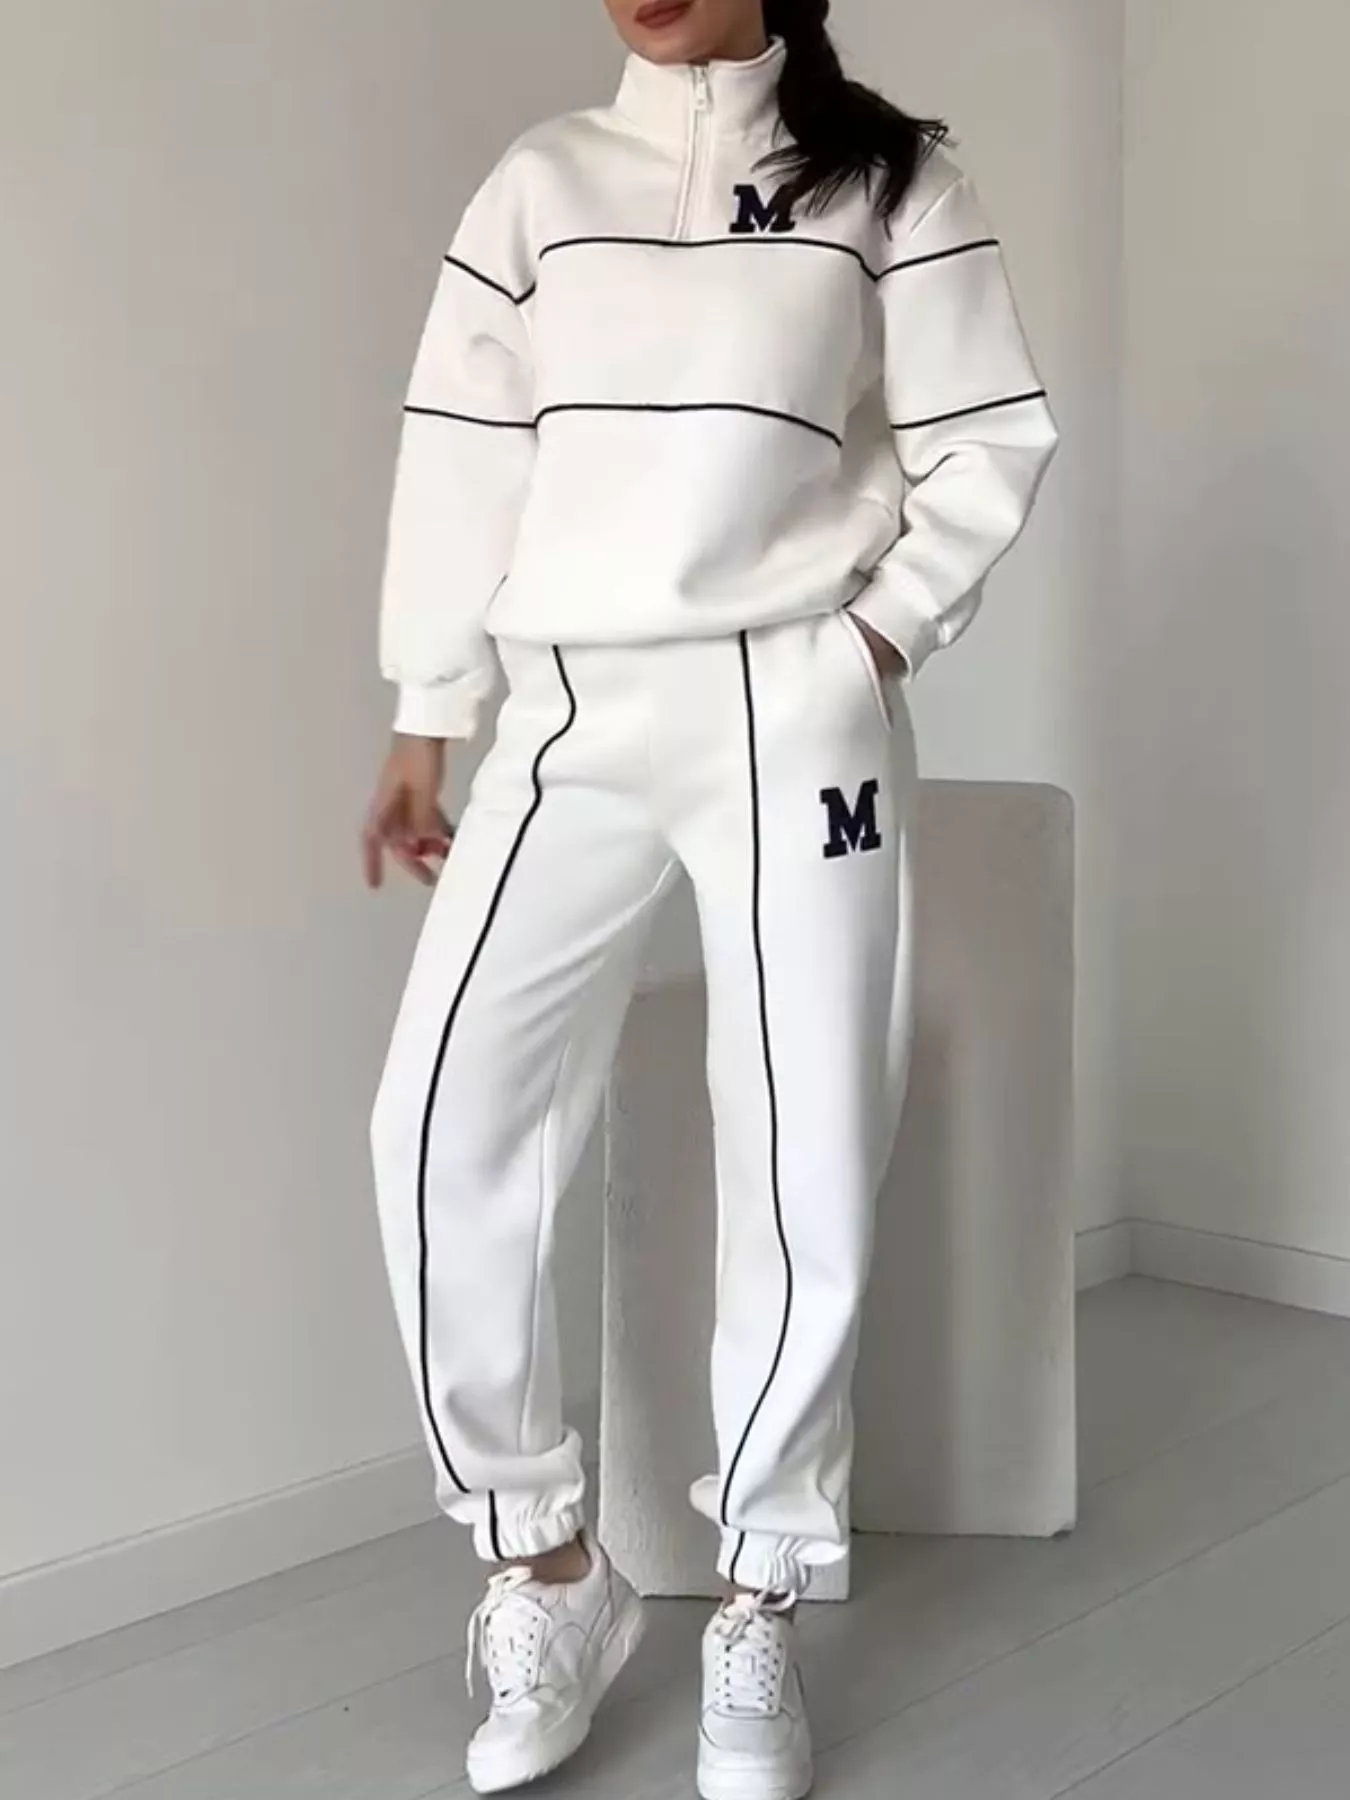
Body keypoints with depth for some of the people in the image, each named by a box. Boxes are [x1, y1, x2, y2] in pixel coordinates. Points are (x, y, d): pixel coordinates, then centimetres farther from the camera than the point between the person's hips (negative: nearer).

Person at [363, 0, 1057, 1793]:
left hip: (796, 716, -2)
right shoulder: (538, 184, 12)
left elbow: (989, 444, 6)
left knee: (807, 1159, -2)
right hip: (573, 719, 2)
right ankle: (551, 1569, 12)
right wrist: (425, 720, 7)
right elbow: (463, 453, 9)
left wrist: (879, 636, -4)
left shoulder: (890, 176, 7)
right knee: (445, 1129, -8)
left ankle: (759, 1609, 18)